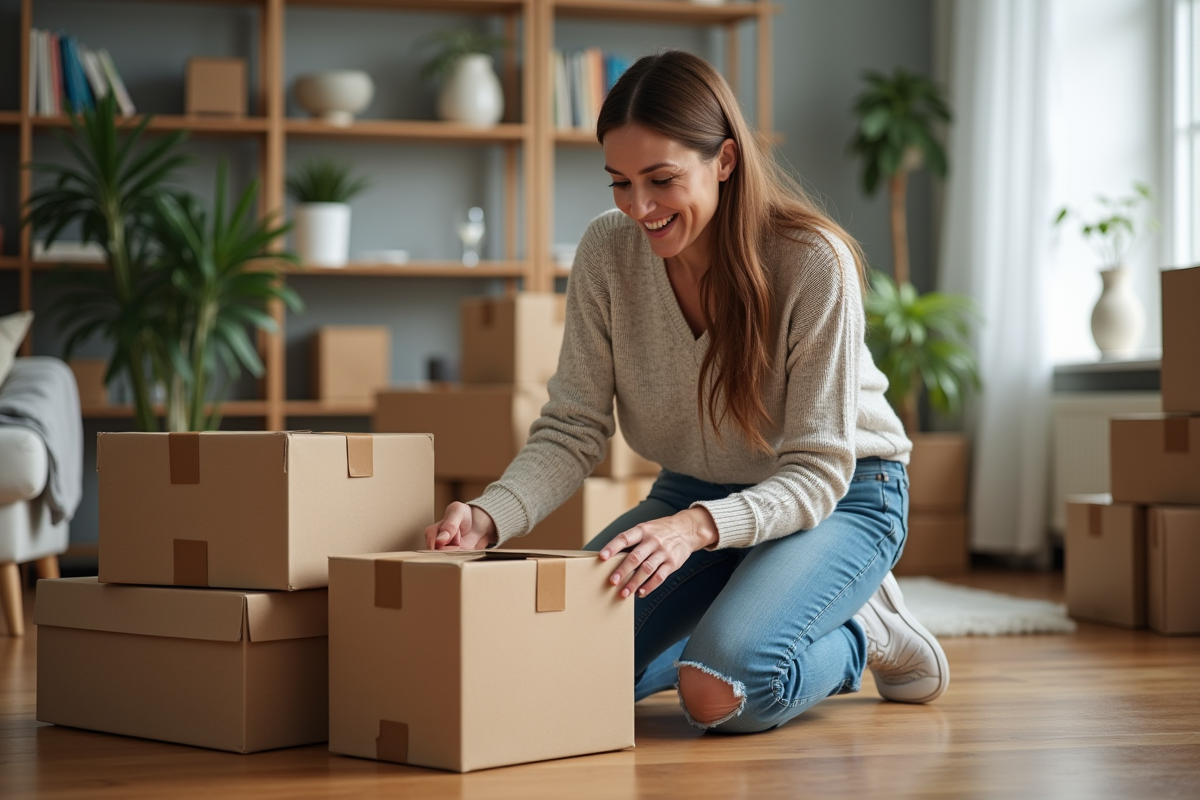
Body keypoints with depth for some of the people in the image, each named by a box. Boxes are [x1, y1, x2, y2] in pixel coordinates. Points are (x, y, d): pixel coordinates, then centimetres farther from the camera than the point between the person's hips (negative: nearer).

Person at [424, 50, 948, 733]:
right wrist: (492, 516, -31)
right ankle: (730, 617, 13)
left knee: (719, 690, -30)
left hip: (840, 496, -5)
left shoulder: (815, 263, -26)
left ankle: (861, 630, 3)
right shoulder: (608, 253, -13)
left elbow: (817, 471, -25)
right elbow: (574, 429, -11)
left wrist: (697, 526, -44)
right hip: (696, 492, 5)